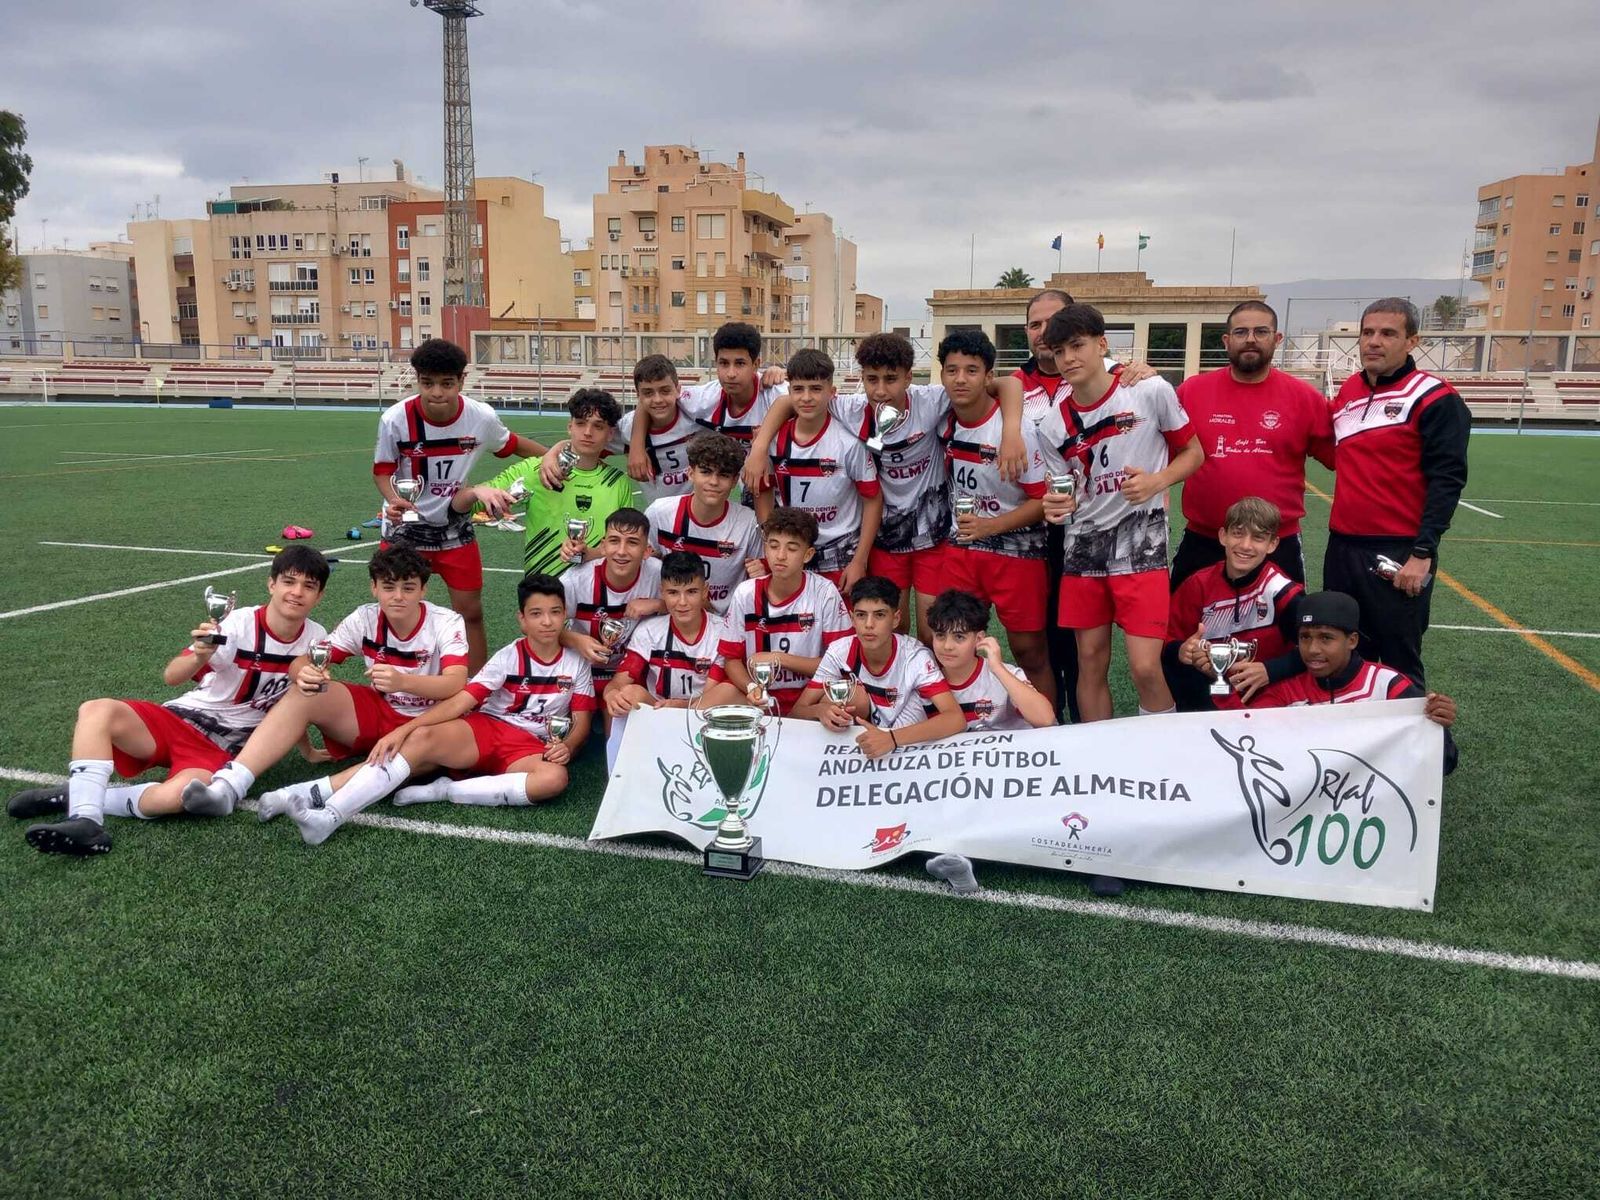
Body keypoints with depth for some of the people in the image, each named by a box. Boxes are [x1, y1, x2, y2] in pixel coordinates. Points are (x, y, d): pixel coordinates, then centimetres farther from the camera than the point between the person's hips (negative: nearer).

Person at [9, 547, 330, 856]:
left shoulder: (315, 638, -4)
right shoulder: (241, 623, -12)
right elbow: (171, 677, -17)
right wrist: (200, 656, -36)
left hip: (222, 747, 0)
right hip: (180, 718, 0)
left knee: (184, 793, -33)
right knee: (97, 710, -27)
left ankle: (79, 797, -13)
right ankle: (85, 820, -28)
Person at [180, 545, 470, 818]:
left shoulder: (446, 623, -15)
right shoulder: (366, 618, -5)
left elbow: (456, 683, -30)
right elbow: (300, 662, -8)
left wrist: (402, 682, -49)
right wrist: (305, 674, -33)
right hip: (375, 711, 4)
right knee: (303, 694, -20)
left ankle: (302, 795, -42)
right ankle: (227, 787, -29)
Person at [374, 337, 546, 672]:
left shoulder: (482, 417, -18)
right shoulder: (395, 419, -21)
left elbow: (512, 444, 4)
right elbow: (382, 469, -7)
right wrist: (393, 500, -26)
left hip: (455, 527, 1)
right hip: (404, 528, -1)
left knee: (471, 612, 4)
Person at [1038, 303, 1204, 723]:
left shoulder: (1152, 391, -7)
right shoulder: (1053, 426, 2)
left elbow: (1192, 452, 4)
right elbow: (1063, 494, 10)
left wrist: (1157, 481, -16)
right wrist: (1055, 506, -14)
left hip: (1140, 543, -3)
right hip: (1083, 545, 4)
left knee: (1145, 666, -11)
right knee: (1091, 661, 8)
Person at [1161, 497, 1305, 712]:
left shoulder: (1279, 589, -14)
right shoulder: (1199, 585, -4)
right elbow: (1168, 644, 0)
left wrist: (1270, 671, -32)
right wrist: (1182, 652, -23)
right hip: (1207, 693, 3)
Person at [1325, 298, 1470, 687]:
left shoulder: (1433, 398, -8)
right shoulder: (1346, 393, 12)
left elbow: (1447, 479, -12)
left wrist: (1423, 552, -18)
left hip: (1400, 555, -6)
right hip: (1342, 548, 6)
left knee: (1398, 663, 3)